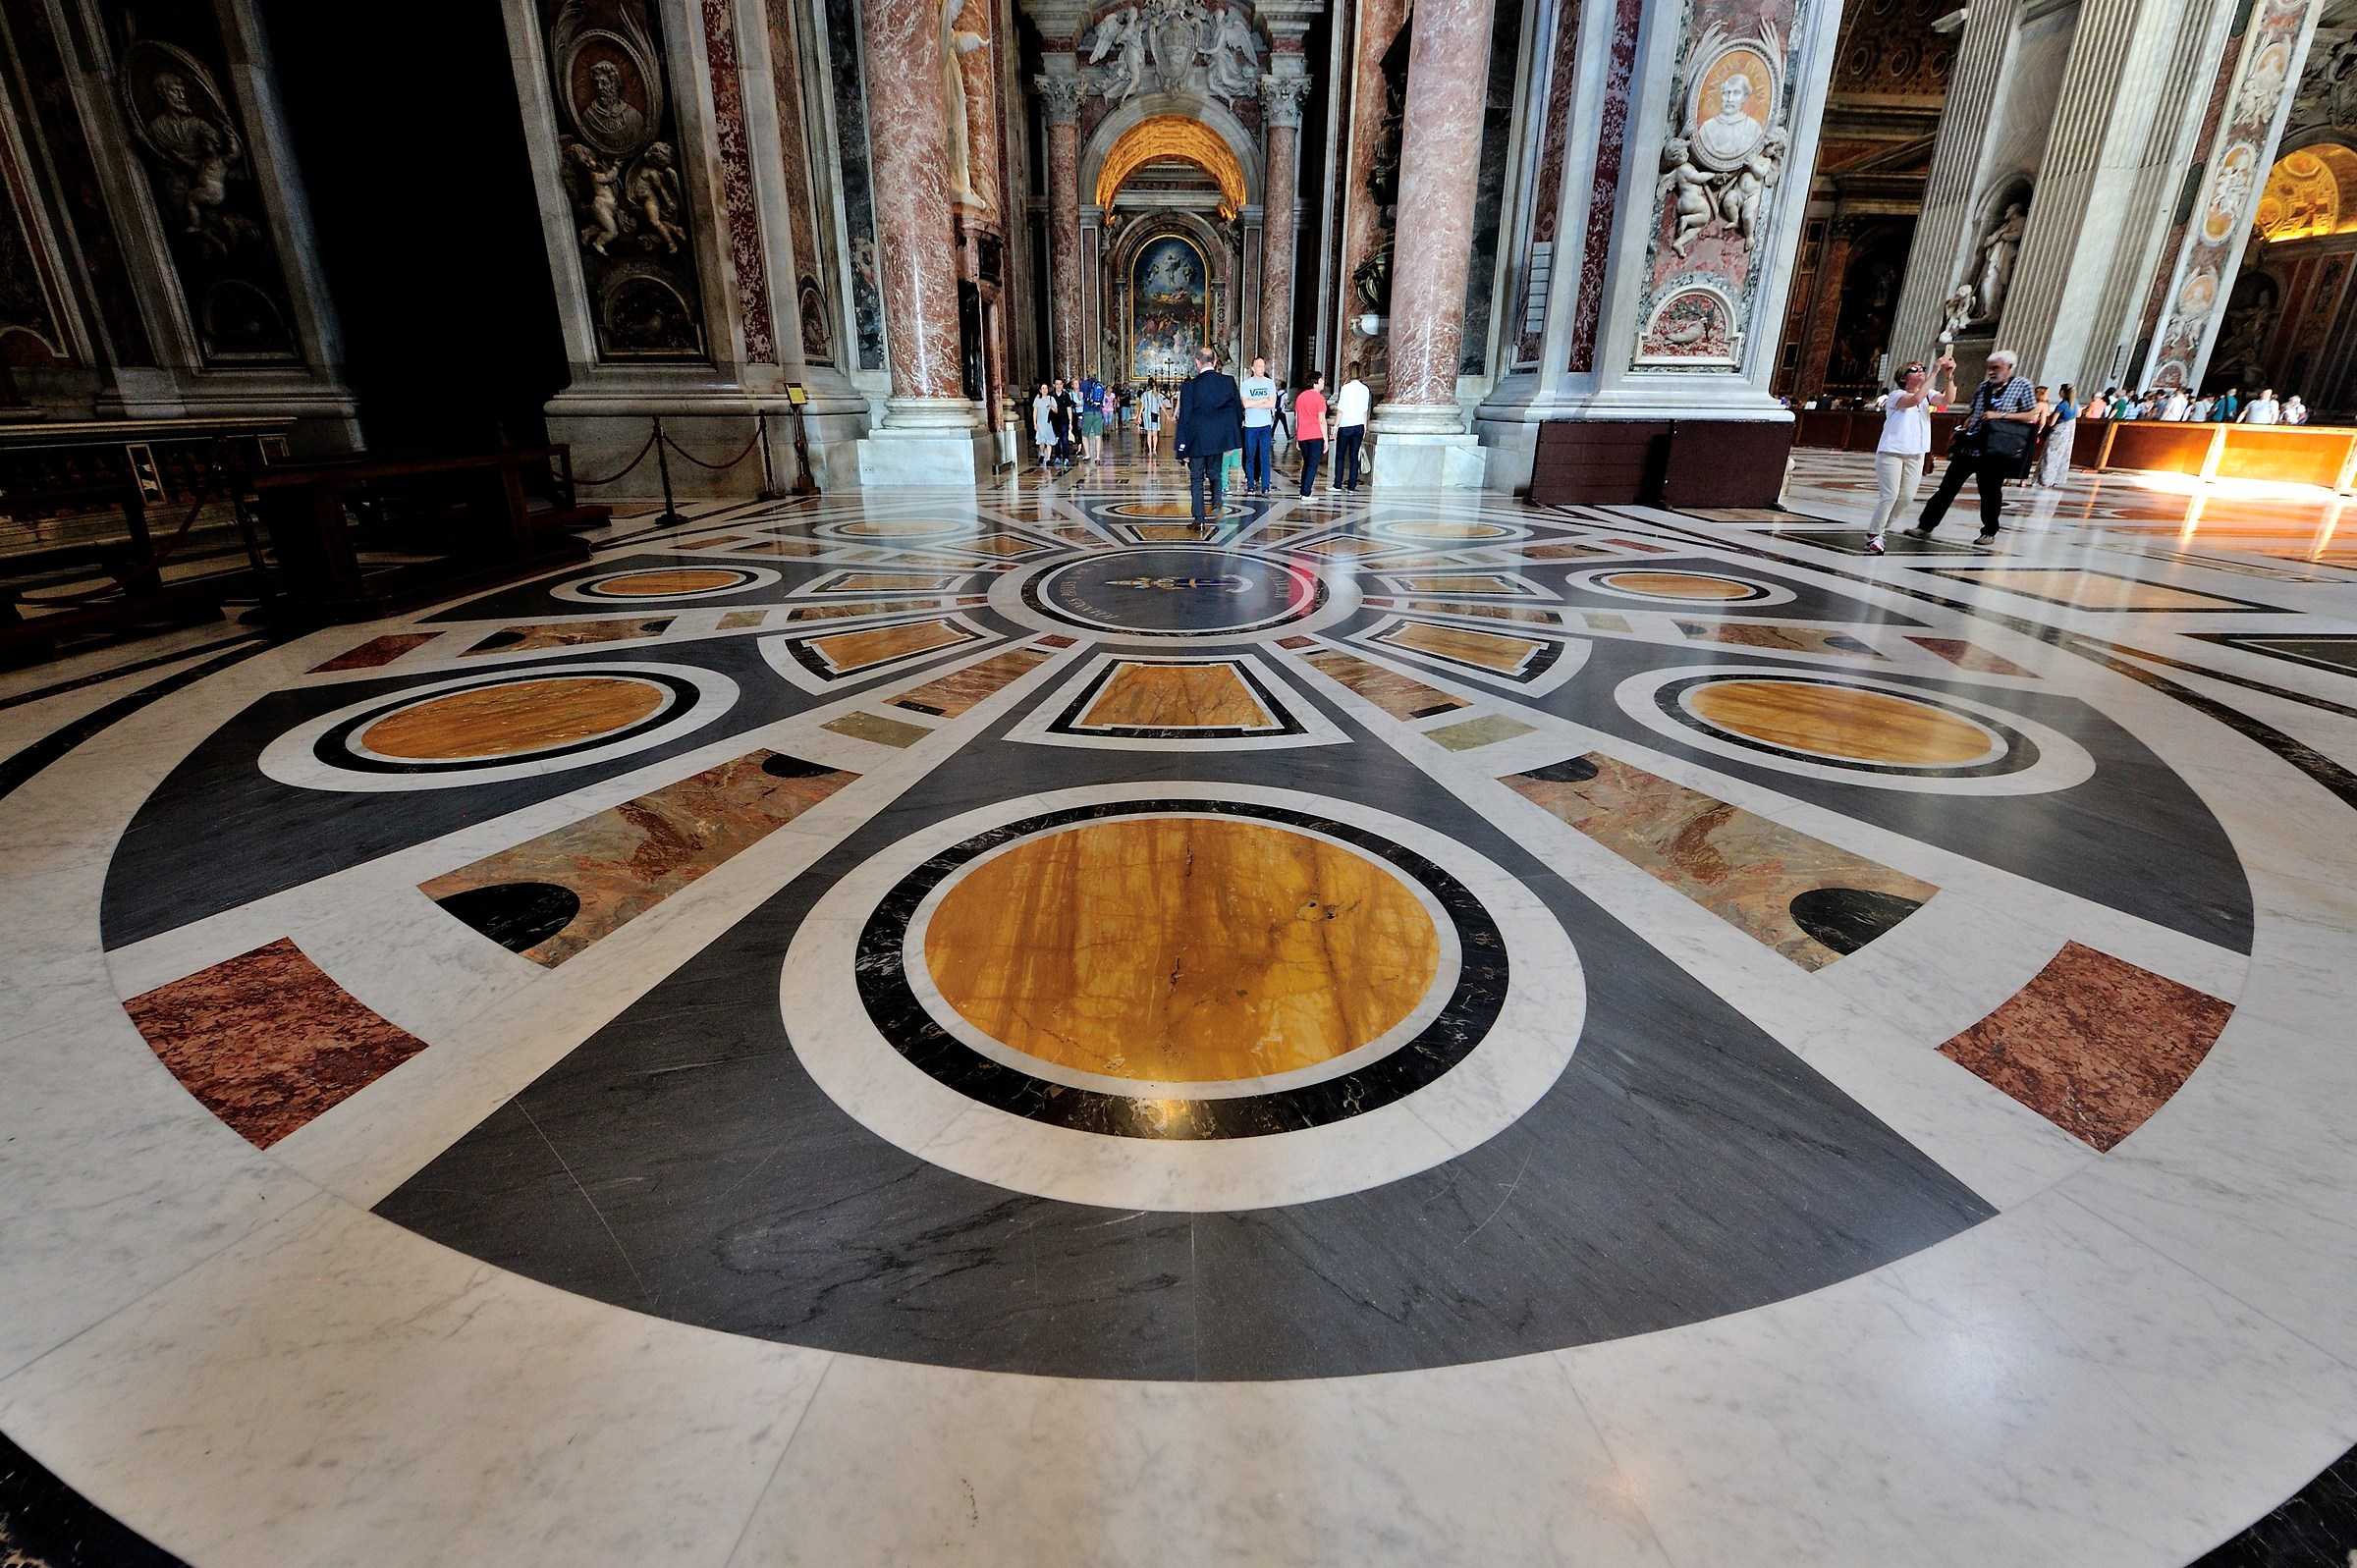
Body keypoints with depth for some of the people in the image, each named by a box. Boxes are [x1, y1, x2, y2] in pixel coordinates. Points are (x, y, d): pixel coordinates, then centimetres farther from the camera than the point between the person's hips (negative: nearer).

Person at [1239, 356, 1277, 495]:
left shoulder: (1270, 383, 6)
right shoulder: (1246, 384, 2)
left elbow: (1272, 404, -5)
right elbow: (1246, 404, -10)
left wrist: (1253, 404, -7)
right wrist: (1264, 400, -6)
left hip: (1265, 425, 1)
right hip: (1250, 426, -1)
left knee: (1265, 457, -1)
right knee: (1250, 457, 2)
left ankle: (1265, 487, 0)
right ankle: (1250, 486, 8)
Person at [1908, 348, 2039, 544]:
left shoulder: (2022, 385, 1)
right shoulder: (1983, 386, 13)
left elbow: (2031, 416, -2)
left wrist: (2000, 415, -12)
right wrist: (1960, 433, 12)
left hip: (1995, 451, -3)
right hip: (1969, 447, 4)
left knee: (1990, 492, 6)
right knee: (1947, 487, 1)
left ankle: (1989, 532, 19)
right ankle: (1925, 526, 3)